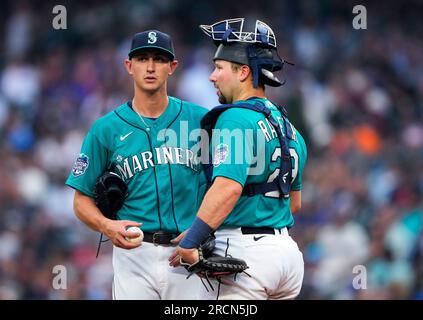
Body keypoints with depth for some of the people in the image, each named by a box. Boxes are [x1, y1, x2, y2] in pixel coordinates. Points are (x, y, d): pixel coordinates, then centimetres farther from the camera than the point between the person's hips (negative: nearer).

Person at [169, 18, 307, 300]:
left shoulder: (236, 119, -11)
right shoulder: (286, 125, 16)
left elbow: (228, 186, -25)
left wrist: (190, 242, -25)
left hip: (243, 254, -9)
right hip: (287, 250, 9)